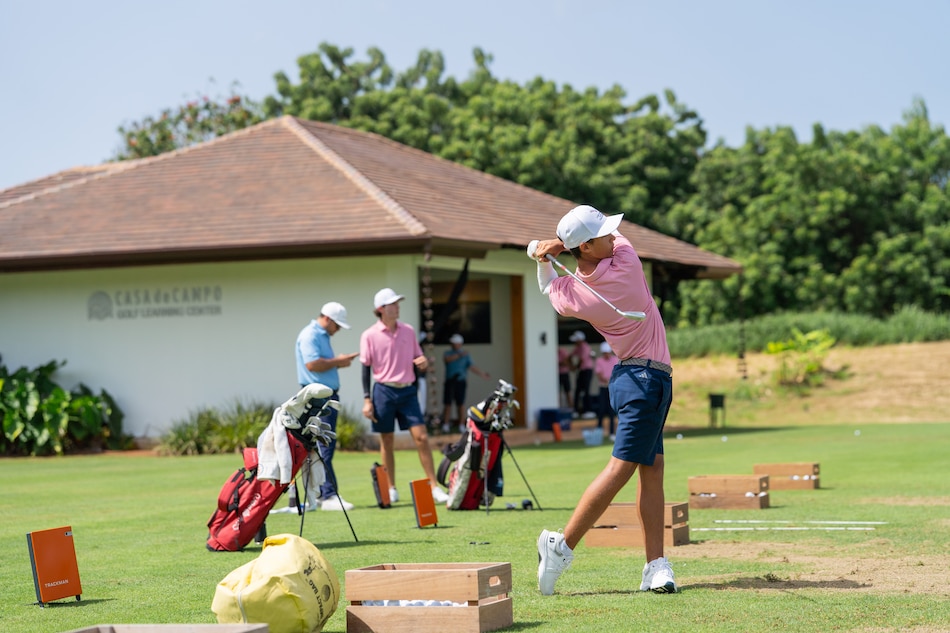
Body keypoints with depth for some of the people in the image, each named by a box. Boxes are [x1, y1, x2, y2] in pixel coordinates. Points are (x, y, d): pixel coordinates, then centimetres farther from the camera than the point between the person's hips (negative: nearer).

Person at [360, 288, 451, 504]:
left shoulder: (408, 331, 7)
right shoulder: (370, 336, -2)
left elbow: (418, 360, 15)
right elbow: (366, 368, 0)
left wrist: (423, 363, -10)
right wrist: (367, 400, -5)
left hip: (407, 390, 2)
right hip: (383, 391, -2)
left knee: (421, 437, -6)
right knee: (386, 441, 5)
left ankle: (435, 487, -3)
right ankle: (391, 489, 18)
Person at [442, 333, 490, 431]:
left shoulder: (465, 354, 11)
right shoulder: (448, 353, 10)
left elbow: (471, 367, 4)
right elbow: (447, 359, -13)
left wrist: (482, 373, -7)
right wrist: (459, 355, -22)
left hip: (461, 381, 0)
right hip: (449, 381, 0)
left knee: (461, 404, -3)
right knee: (448, 404, -2)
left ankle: (461, 425, 1)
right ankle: (445, 425, 2)